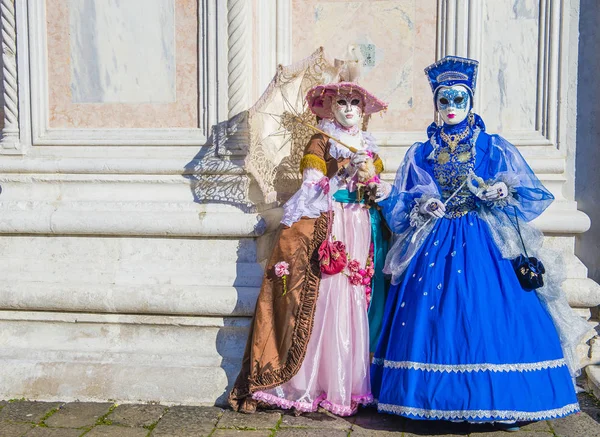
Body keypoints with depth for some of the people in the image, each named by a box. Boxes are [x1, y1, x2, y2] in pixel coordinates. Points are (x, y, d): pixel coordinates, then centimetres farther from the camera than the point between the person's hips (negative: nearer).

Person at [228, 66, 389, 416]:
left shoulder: (368, 146, 19)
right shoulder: (321, 141, 4)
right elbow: (313, 188, -5)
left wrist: (370, 178, -1)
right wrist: (347, 177, -13)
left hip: (361, 227, 5)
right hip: (326, 226, -5)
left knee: (356, 303, 1)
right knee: (324, 300, -10)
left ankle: (350, 384, 7)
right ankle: (313, 384, -5)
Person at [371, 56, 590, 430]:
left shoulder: (495, 147, 6)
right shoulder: (421, 153, 11)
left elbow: (531, 194, 5)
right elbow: (397, 203, 10)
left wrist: (504, 192, -15)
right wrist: (421, 206, -9)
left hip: (485, 244, -1)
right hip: (434, 244, 2)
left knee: (491, 319, -7)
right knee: (434, 320, -2)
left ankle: (504, 404, 4)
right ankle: (437, 399, 10)